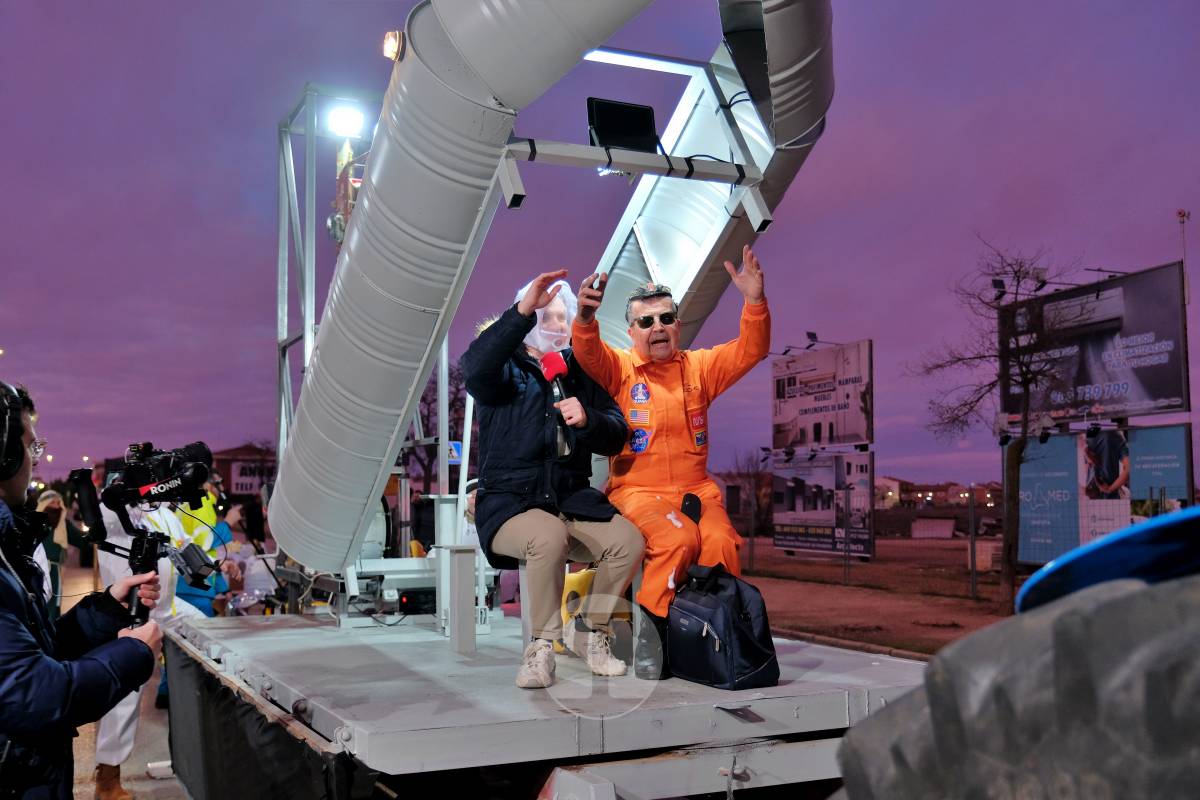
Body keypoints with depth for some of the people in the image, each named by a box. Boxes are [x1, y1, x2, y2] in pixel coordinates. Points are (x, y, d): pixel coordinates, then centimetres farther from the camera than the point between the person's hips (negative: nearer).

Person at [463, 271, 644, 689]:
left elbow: (615, 438, 10)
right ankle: (541, 646, -16)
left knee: (628, 540, -22)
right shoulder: (507, 370, 5)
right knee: (549, 535, -36)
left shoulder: (580, 373, 17)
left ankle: (590, 630, 3)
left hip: (571, 500, 4)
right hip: (508, 503, -4)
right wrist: (523, 310, -31)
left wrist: (587, 419, -13)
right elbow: (476, 366, -22)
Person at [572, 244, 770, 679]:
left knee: (721, 544, -27)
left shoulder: (698, 366, 14)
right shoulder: (619, 368, 5)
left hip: (696, 490, 3)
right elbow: (588, 353, -15)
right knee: (677, 538, -32)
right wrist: (585, 318, -38)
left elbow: (750, 350, 4)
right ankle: (652, 628, -15)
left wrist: (755, 302, -14)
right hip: (637, 491, -3)